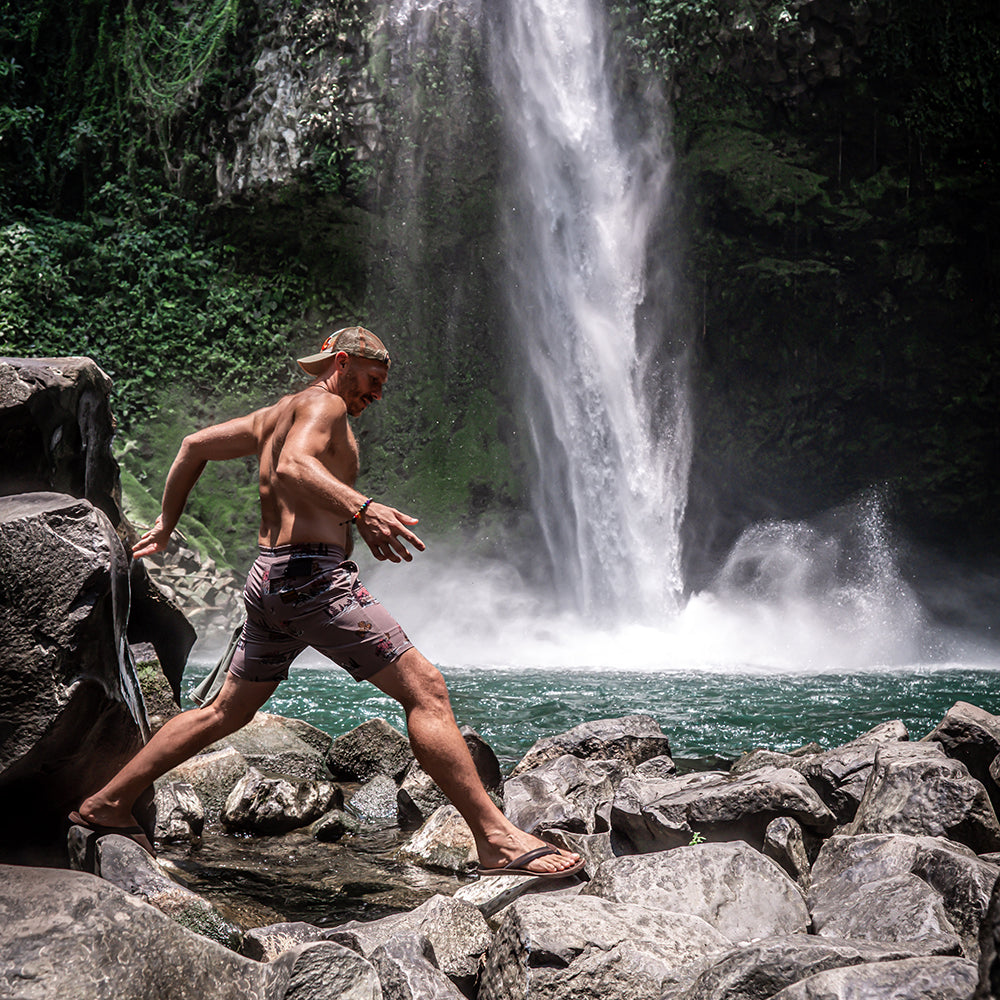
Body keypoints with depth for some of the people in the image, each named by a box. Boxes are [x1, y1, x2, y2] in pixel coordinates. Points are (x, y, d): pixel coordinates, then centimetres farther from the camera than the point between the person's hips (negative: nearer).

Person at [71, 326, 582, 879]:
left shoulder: (273, 415, 24)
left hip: (268, 581, 10)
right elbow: (294, 465, -25)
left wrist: (165, 522, 37)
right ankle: (496, 839, -18)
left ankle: (107, 804, 30)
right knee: (426, 689, -13)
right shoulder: (323, 404, -4)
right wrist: (362, 507, -41)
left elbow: (194, 445, 31)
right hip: (314, 575, -10)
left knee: (224, 713, 21)